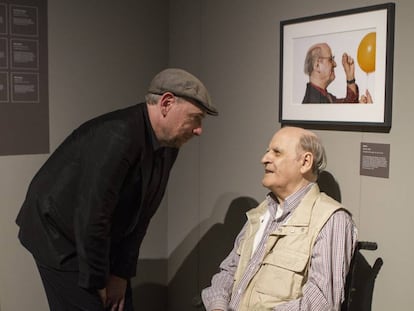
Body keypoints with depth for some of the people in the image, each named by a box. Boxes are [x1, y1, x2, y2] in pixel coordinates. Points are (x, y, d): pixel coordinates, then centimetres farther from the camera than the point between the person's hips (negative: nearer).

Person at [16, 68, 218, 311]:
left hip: (102, 241, 8)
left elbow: (140, 215, -1)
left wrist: (122, 274, -2)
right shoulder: (117, 136, -30)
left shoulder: (168, 147, -4)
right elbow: (90, 217, -29)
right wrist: (97, 283, -18)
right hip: (59, 238, -8)